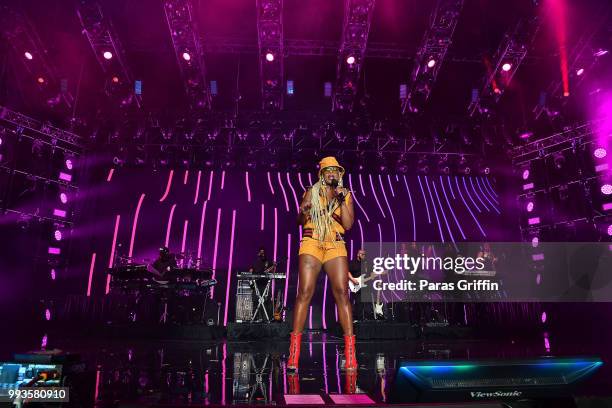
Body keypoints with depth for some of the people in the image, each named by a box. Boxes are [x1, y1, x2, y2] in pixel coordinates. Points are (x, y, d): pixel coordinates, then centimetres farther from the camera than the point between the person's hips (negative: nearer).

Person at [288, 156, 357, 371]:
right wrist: (304, 212, -14)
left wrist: (342, 201, -6)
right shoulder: (312, 192, 11)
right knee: (305, 292, -11)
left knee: (342, 293, -11)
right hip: (311, 244, -1)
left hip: (336, 246, 1)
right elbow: (300, 222, 8)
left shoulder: (346, 195, 13)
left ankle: (350, 354, -6)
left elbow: (348, 224, 3)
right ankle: (293, 353, -7)